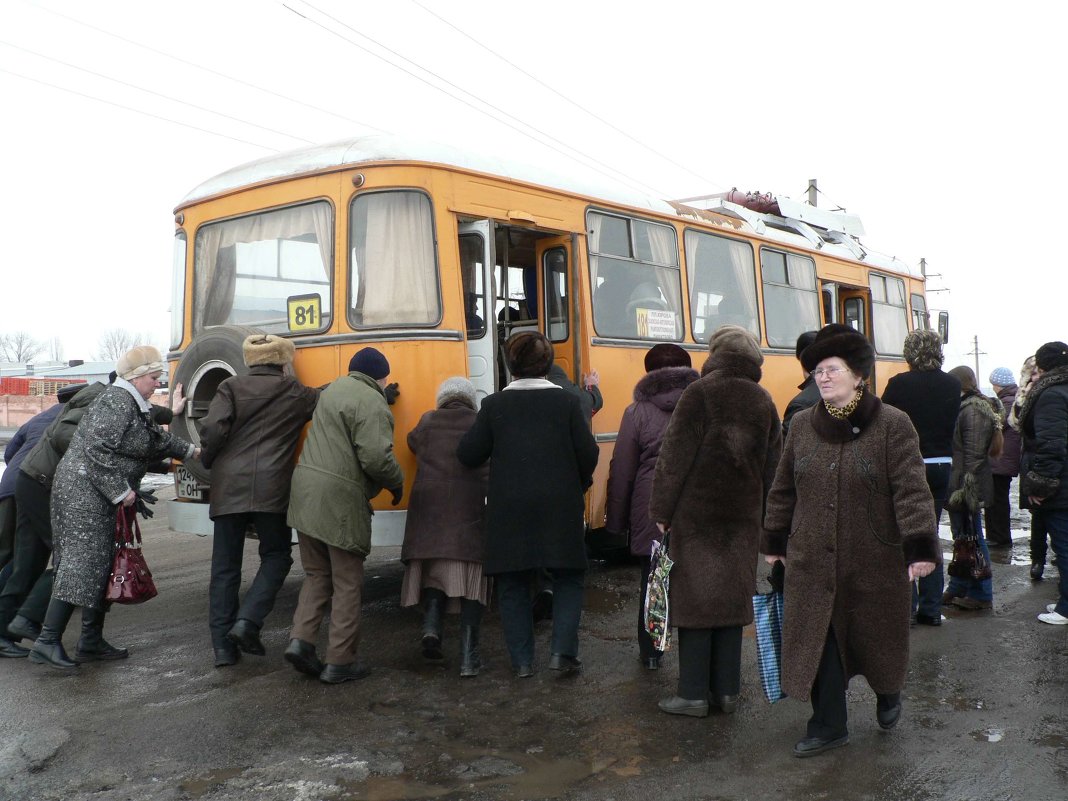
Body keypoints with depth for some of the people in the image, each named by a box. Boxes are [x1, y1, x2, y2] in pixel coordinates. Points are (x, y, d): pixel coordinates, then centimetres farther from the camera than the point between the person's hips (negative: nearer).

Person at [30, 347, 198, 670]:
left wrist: (189, 450, 44)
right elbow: (97, 450, -23)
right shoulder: (118, 401, -15)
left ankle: (91, 642, 19)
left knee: (101, 566, 12)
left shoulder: (134, 405, 17)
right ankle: (47, 642, -12)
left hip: (99, 497, 11)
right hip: (84, 491, -11)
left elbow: (157, 438, 34)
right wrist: (121, 491, -19)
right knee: (81, 566, -13)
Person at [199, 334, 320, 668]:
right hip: (271, 490, -2)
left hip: (228, 488, 2)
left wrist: (208, 461, 9)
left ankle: (223, 644, 9)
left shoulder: (231, 388, 5)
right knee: (276, 557, 14)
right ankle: (247, 622, -4)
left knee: (225, 567, 9)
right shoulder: (296, 393, 6)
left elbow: (214, 429, -9)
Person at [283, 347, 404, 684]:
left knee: (317, 575, 19)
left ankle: (301, 639, 6)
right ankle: (340, 662, 10)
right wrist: (397, 483, -3)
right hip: (340, 501, -8)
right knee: (347, 583, 5)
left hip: (305, 491, 8)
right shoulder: (372, 404, -13)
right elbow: (376, 458, -21)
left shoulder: (334, 389, 15)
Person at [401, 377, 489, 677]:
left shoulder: (427, 422, 10)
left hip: (429, 512, 2)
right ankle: (468, 657, 0)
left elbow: (413, 442, 30)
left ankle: (431, 627, -6)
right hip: (470, 514, -2)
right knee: (471, 581, 3)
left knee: (433, 572, 18)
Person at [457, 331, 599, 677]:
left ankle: (522, 660, 13)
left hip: (509, 510, 0)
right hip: (561, 507, 0)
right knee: (568, 578, 14)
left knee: (513, 584, 11)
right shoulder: (567, 402, -2)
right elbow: (588, 454, -3)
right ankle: (562, 650, 4)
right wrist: (578, 486, 15)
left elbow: (469, 454, -2)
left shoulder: (494, 405, -2)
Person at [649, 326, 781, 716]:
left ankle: (693, 693, 7)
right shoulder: (763, 401, 8)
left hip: (696, 515, -5)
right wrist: (764, 514, 17)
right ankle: (727, 690, 18)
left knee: (694, 597, 2)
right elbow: (773, 467, 11)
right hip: (743, 517, 5)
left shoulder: (699, 394, -10)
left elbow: (675, 456, -12)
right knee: (732, 597, 11)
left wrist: (661, 510, -6)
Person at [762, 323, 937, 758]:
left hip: (875, 560, -2)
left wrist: (920, 547, -22)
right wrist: (774, 541, 13)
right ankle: (828, 726, 20)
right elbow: (783, 490, 11)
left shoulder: (892, 424, -9)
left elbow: (911, 490, -14)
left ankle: (888, 693, 47)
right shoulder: (802, 425, 3)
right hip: (812, 562, 3)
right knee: (818, 639, 4)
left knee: (877, 636, 15)